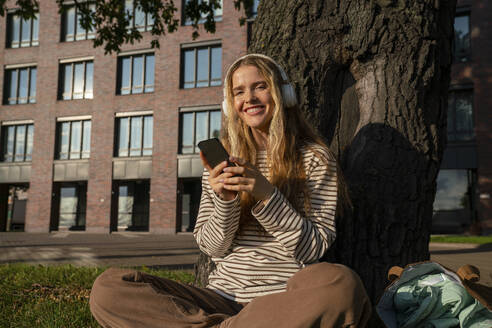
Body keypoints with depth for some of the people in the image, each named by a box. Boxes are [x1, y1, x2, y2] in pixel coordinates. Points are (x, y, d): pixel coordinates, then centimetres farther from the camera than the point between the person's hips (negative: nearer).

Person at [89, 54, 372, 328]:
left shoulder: (314, 158, 4)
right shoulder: (222, 161, 14)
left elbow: (314, 249, -3)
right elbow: (212, 248, 9)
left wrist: (267, 195, -16)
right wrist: (225, 200, -11)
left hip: (283, 299, -2)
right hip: (222, 299, 3)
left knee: (340, 283, -39)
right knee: (107, 289, -15)